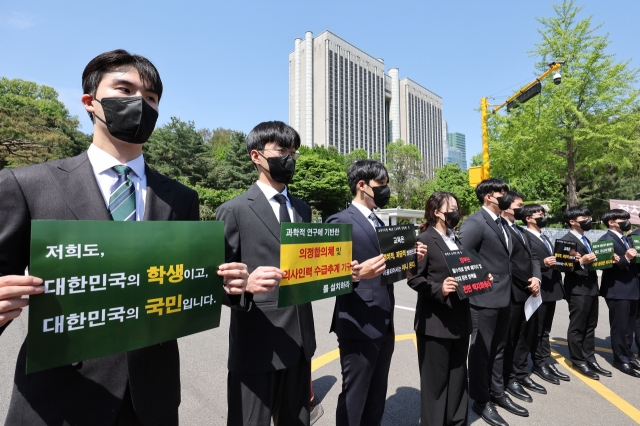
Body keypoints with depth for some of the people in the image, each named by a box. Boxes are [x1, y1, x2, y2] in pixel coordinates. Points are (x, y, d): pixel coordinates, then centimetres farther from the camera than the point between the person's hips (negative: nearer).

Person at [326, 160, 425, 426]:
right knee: (354, 399, 8)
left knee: (377, 399, 21)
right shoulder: (340, 221, -12)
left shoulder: (380, 224, 15)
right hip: (359, 327, -8)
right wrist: (358, 273, -32)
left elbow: (386, 269, 16)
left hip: (384, 326, 8)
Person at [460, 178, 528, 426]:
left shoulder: (502, 222, 13)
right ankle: (480, 400, 23)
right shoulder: (475, 222, -16)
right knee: (481, 350, 6)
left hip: (504, 296, 9)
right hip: (484, 297, -9)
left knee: (498, 348, 21)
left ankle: (497, 393, 38)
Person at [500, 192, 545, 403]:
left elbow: (533, 256, 14)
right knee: (510, 337, 6)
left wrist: (536, 278, -3)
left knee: (526, 336, 18)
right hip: (512, 292, -9)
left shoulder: (521, 231, 18)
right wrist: (527, 282, -11)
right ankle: (509, 378, 21)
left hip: (529, 291, 9)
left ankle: (521, 374, 33)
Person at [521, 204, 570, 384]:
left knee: (545, 330, 16)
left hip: (551, 288, 9)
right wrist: (543, 264, -29)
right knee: (537, 331, 5)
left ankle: (547, 362, 26)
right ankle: (539, 364, 16)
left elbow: (552, 259, 19)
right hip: (538, 290, -9)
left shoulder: (545, 238, 18)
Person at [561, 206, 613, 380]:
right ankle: (578, 361, 13)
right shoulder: (566, 240, -11)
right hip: (578, 289, -9)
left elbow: (590, 262, 18)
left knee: (590, 326, 15)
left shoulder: (585, 240, 19)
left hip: (591, 288, 9)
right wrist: (581, 261, -32)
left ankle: (590, 359, 25)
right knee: (577, 327, 2)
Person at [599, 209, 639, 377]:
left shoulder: (626, 239, 16)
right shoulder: (606, 240, -12)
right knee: (619, 326, 2)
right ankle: (621, 359, 14)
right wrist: (625, 258, -34)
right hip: (617, 289, -8)